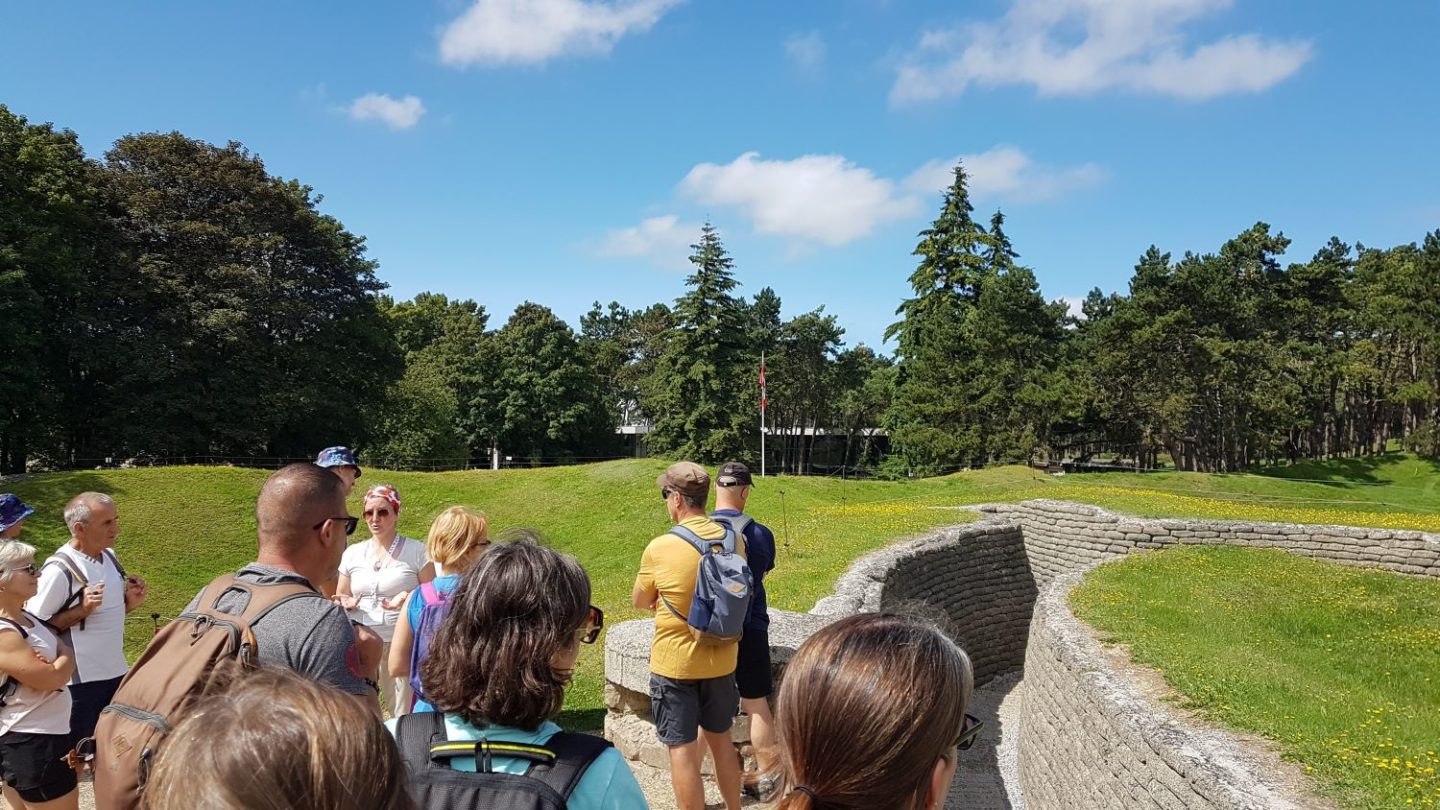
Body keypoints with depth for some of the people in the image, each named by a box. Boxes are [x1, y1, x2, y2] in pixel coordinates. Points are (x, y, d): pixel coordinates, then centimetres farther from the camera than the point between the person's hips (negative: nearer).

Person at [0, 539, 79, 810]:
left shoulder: (27, 618, 7)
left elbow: (66, 653, 9)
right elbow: (52, 679, -24)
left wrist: (58, 662, -12)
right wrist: (65, 661, -5)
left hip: (46, 736, 9)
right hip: (30, 744, -9)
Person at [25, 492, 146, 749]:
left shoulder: (109, 556, 3)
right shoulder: (59, 570, -20)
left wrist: (129, 601, -5)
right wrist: (80, 610, -26)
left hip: (117, 673, 7)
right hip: (81, 681, -7)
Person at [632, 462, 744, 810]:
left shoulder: (660, 548, -17)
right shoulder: (733, 540, -4)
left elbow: (640, 602, -2)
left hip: (674, 664, -5)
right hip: (721, 660, 5)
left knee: (682, 749, 5)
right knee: (720, 740, 21)